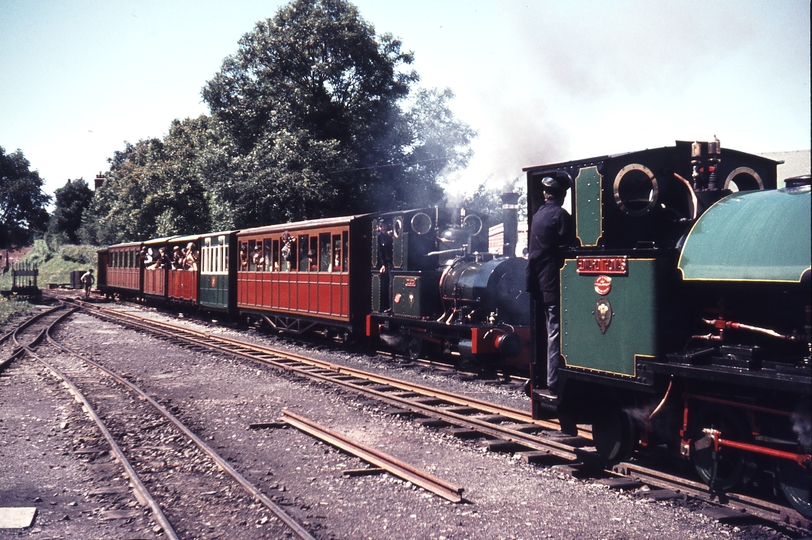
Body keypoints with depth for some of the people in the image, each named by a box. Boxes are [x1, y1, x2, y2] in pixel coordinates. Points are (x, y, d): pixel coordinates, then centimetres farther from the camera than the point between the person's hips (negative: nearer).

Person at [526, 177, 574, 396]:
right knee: (555, 332, -6)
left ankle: (537, 377, 22)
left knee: (541, 331, 15)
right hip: (554, 282, -8)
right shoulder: (560, 215, -11)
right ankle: (554, 382, -5)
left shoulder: (537, 215, 13)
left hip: (537, 281, 8)